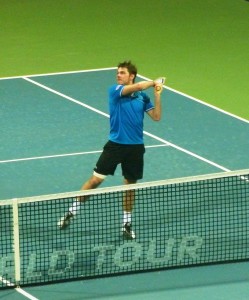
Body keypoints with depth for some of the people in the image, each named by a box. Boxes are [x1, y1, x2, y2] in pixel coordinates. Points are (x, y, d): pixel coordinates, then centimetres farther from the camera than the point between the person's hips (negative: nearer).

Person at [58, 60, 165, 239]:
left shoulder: (142, 97, 5)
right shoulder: (115, 90, -5)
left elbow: (156, 116, 0)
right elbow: (137, 86, -19)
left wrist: (157, 95, -8)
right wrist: (153, 82, -4)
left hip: (135, 147, 3)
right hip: (116, 143, -3)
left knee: (131, 185, 10)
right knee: (95, 180, -5)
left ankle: (127, 224, 23)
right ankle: (73, 210, 8)